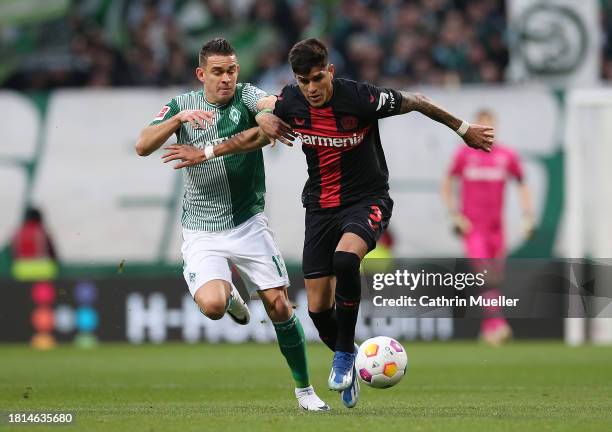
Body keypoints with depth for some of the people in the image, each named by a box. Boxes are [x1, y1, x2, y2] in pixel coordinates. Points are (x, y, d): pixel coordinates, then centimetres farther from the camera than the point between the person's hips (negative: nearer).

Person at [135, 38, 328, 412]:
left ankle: (304, 388, 15)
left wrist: (268, 115, -50)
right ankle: (230, 295, 15)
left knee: (279, 305, -4)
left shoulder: (246, 96, -3)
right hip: (202, 232, 0)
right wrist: (179, 118, -27)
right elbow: (143, 146, -11)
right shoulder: (182, 105, 1)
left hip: (248, 224, 0)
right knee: (212, 305, -23)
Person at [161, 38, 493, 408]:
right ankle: (347, 365, 30)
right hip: (321, 207, 5)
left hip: (367, 201, -5)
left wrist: (463, 129, 3)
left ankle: (345, 353, -18)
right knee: (318, 307, 0)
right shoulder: (291, 102, -7)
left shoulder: (360, 97, -21)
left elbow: (416, 103, -6)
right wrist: (206, 154, 13)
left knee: (345, 259, -36)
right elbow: (259, 135, 13)